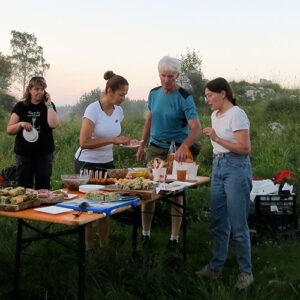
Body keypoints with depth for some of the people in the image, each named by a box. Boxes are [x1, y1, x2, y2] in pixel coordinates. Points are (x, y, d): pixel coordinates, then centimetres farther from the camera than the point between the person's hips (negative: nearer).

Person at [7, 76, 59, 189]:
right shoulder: (21, 106, 4)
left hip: (44, 153, 0)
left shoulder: (49, 106, 5)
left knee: (43, 186, 1)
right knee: (24, 186, 3)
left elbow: (53, 124, -14)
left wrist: (48, 104, -10)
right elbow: (9, 130, 2)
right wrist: (21, 124, -17)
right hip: (24, 153, 0)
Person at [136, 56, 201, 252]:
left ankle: (174, 239, 12)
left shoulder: (185, 98, -12)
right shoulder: (154, 93, 5)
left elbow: (196, 128, -24)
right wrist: (142, 145, 17)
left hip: (177, 150, -4)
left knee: (176, 192, 2)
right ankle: (145, 235, 15)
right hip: (155, 148, 4)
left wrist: (183, 147, -41)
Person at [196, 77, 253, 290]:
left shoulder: (237, 115, -13)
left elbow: (245, 148, -18)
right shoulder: (215, 115, 12)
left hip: (236, 168, -8)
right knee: (218, 222, 12)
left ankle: (246, 272, 12)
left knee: (238, 225, -2)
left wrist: (217, 138, -21)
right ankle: (216, 267, 22)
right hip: (218, 166, 8)